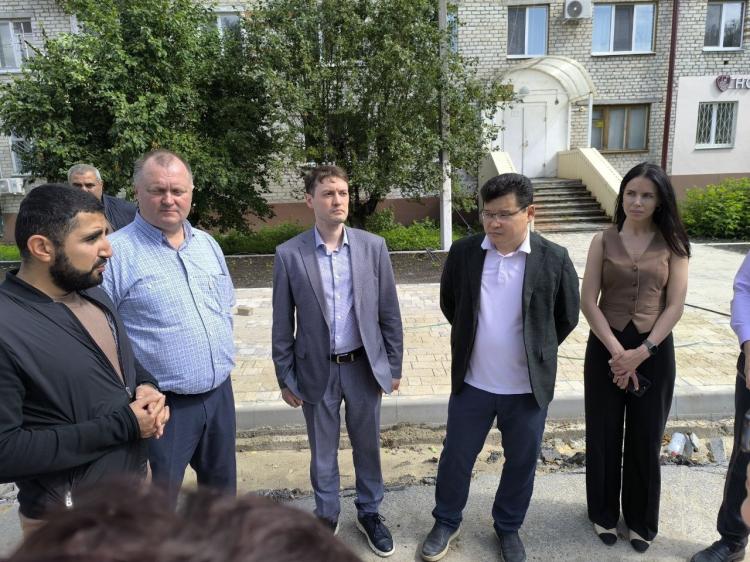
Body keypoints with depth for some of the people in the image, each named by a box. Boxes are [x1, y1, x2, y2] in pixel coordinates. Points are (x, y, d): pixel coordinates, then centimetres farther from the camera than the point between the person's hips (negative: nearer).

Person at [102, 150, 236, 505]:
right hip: (162, 404, -5)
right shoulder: (115, 253, -14)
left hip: (220, 392, 6)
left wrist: (221, 352, 11)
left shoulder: (207, 244, 6)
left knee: (222, 485, 24)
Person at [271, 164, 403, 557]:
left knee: (368, 446, 18)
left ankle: (369, 513, 42)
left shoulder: (373, 246, -6)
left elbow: (389, 312, 0)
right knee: (322, 452, 17)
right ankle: (326, 516, 42)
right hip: (317, 370, -1)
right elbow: (282, 325, -3)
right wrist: (285, 378, -1)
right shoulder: (289, 255, -9)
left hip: (364, 365, 1)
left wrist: (394, 365, 2)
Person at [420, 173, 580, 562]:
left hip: (528, 386, 0)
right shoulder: (463, 252, -8)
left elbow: (567, 318, 2)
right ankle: (446, 522, 40)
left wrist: (536, 352, 8)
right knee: (456, 456, 15)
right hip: (472, 382, 1)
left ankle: (508, 527, 43)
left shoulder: (554, 260, -12)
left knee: (521, 462, 18)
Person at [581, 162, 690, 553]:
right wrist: (617, 349, -15)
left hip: (654, 350, 0)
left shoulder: (672, 245, 0)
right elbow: (588, 302, -6)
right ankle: (604, 513, 32)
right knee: (604, 435, 10)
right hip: (606, 347, 0)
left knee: (646, 438, 12)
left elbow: (675, 306, -6)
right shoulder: (603, 242, -1)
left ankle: (640, 519, 33)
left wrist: (642, 352, -15)